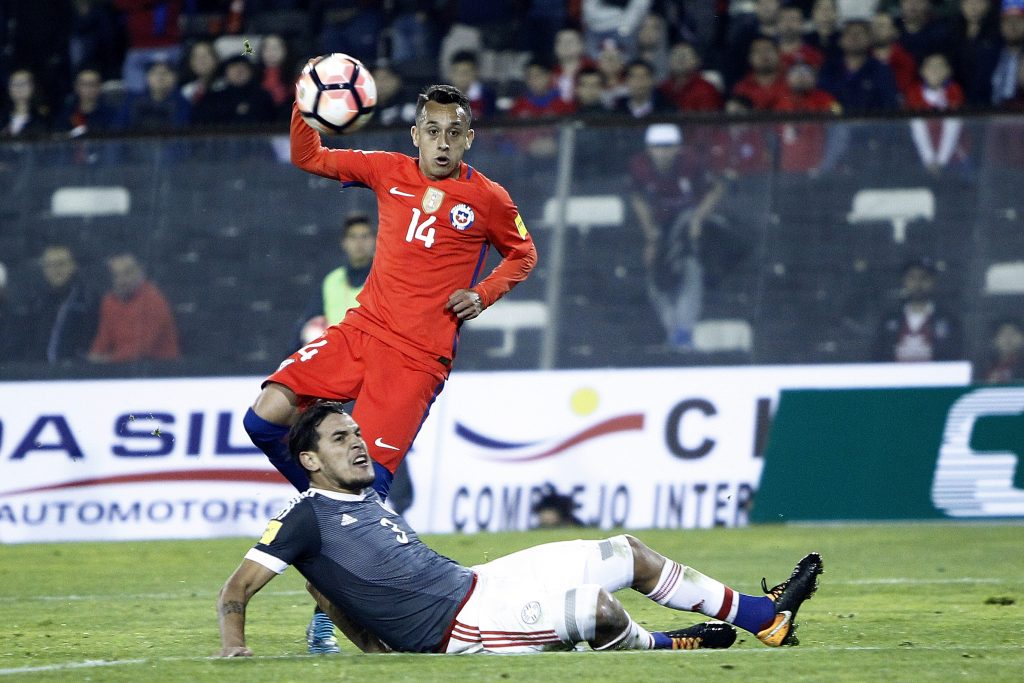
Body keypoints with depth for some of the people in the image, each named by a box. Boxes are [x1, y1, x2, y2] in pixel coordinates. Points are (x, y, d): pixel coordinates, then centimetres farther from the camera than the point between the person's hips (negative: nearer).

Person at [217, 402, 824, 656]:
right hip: (455, 626, -10)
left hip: (475, 584, 10)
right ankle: (655, 645, 9)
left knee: (630, 554, 9)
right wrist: (234, 646, -27)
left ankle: (768, 618, 17)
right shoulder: (308, 519, -9)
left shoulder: (370, 499, 17)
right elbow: (237, 590, -12)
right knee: (597, 606, -26)